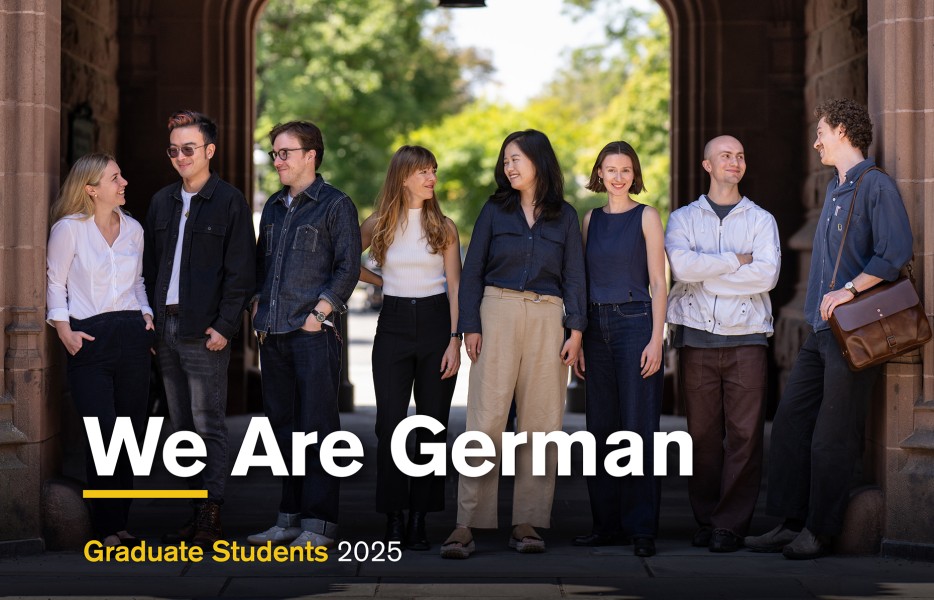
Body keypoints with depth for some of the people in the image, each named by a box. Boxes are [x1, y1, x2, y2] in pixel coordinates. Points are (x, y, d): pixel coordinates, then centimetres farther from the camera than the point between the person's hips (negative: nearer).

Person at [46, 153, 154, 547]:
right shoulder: (68, 229, -2)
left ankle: (119, 522, 12)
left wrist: (146, 316, 9)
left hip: (131, 336, 5)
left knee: (131, 435, 3)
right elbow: (56, 284, 1)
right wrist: (64, 329, -7)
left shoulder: (132, 229, 13)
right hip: (90, 339, -5)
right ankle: (106, 527, -2)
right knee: (104, 436, -11)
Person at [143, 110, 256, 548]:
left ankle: (211, 517, -3)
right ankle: (196, 512, 13)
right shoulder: (162, 202, 15)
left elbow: (240, 272, -7)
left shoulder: (229, 202, -4)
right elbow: (150, 266, 18)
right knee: (182, 427, 8)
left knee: (209, 426, -5)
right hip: (165, 329, 7)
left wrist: (225, 326, -14)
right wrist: (149, 322, 10)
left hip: (204, 332, -6)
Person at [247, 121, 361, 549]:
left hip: (314, 332, -7)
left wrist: (320, 312, -13)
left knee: (316, 425, -7)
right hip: (274, 334, 7)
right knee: (283, 425, 9)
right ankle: (290, 518, 16)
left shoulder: (335, 204, -1)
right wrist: (257, 308, 10)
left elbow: (348, 268, -7)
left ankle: (319, 524, -6)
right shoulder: (274, 207, 18)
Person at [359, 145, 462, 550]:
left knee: (432, 425, 1)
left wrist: (455, 340, -8)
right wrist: (382, 282, 12)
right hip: (394, 325, 0)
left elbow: (455, 287, 0)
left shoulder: (443, 227, 4)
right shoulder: (377, 226, 4)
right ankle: (394, 520, 2)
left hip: (436, 323, 0)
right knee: (390, 423, -5)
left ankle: (420, 520, 7)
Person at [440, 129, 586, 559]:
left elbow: (573, 276, 8)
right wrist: (470, 326, -3)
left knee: (540, 421, 0)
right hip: (498, 313, -1)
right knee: (485, 417, -8)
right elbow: (472, 271, 6)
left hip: (547, 320, 1)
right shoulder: (495, 211, 8)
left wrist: (576, 329, -2)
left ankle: (526, 523, 4)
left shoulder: (564, 216, 10)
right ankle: (466, 524, -10)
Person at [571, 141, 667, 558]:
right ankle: (607, 524, 12)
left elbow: (658, 283, -3)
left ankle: (641, 527, -2)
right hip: (596, 327, 5)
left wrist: (656, 340, -12)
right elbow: (583, 283, 15)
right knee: (601, 426, 6)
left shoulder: (646, 217, 1)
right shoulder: (590, 220, 14)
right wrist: (577, 340, 9)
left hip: (635, 323, -5)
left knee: (638, 426, -5)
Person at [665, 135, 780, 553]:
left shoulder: (761, 220, 13)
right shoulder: (683, 218, 14)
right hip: (697, 337, 0)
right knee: (703, 434, 0)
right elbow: (681, 265, -7)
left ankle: (731, 525, -5)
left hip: (746, 336, 0)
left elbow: (768, 273, -6)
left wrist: (707, 274, -6)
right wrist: (736, 260, -6)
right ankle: (706, 522, 6)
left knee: (745, 435, -7)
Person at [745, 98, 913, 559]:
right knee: (790, 422, 7)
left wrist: (850, 289, -21)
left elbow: (896, 253, -21)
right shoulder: (835, 188, 19)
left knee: (833, 437, -4)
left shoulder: (875, 185, -11)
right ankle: (791, 523, 13)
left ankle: (819, 532, 4)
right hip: (822, 331, 9)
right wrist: (821, 303, 17)